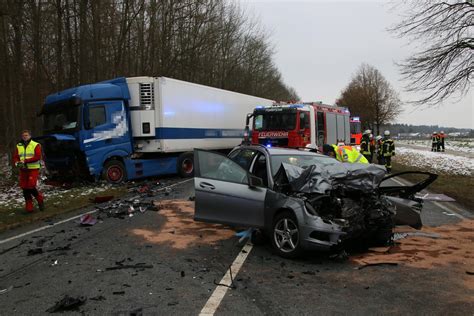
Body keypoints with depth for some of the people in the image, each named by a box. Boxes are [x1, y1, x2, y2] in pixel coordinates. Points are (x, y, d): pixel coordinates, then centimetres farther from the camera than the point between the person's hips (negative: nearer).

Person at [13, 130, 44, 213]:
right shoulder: (18, 146, 9)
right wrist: (17, 163, -14)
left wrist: (25, 161, -21)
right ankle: (29, 207, 16)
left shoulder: (36, 145, -5)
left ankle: (40, 200, 16)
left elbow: (37, 157, -15)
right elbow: (15, 157, 8)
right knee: (24, 188, 5)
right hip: (23, 170, 5)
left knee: (31, 187, -11)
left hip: (33, 169, -5)